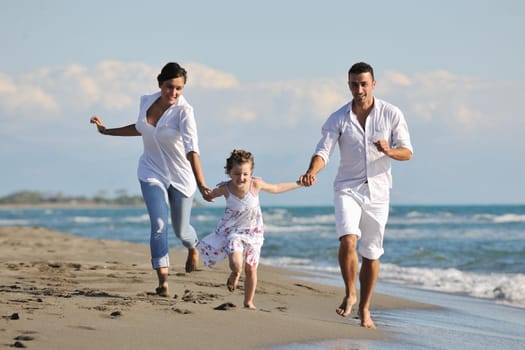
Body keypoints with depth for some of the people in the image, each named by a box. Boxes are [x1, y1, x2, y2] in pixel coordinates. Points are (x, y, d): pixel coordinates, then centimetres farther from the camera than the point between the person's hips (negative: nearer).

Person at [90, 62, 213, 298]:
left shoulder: (184, 111, -23)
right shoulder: (147, 101, -6)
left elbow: (191, 149, -34)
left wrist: (201, 185, -44)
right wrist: (106, 131, 19)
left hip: (181, 177, -3)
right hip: (152, 173, 3)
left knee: (180, 230, 13)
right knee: (159, 225, -17)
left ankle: (193, 248, 50)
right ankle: (163, 281, -18)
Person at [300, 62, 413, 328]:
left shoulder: (392, 115, -3)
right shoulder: (338, 119, -3)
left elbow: (407, 152, -1)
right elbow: (323, 151, -10)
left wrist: (389, 151, -25)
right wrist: (312, 172, -32)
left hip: (377, 191, 1)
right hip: (347, 188, -1)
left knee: (371, 254, 8)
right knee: (347, 240, -23)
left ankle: (364, 308, 24)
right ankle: (349, 294, -2)